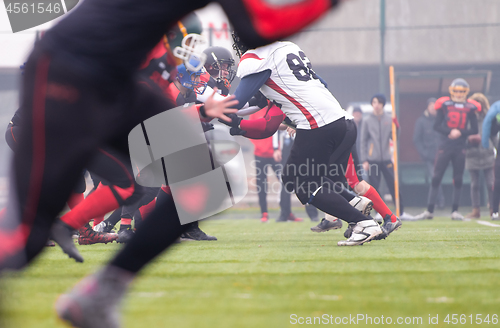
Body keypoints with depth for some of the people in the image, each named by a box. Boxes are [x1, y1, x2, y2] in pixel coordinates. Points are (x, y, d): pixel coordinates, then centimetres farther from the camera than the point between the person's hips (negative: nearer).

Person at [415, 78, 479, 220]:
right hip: (445, 146, -1)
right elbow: (437, 126, -1)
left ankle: (455, 210, 10)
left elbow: (474, 130, 3)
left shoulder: (469, 107, 4)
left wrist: (460, 133, -13)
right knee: (436, 178, -3)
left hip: (460, 148, 1)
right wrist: (450, 132, -17)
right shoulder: (444, 104, 1)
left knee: (458, 179, 2)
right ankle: (429, 210, 0)